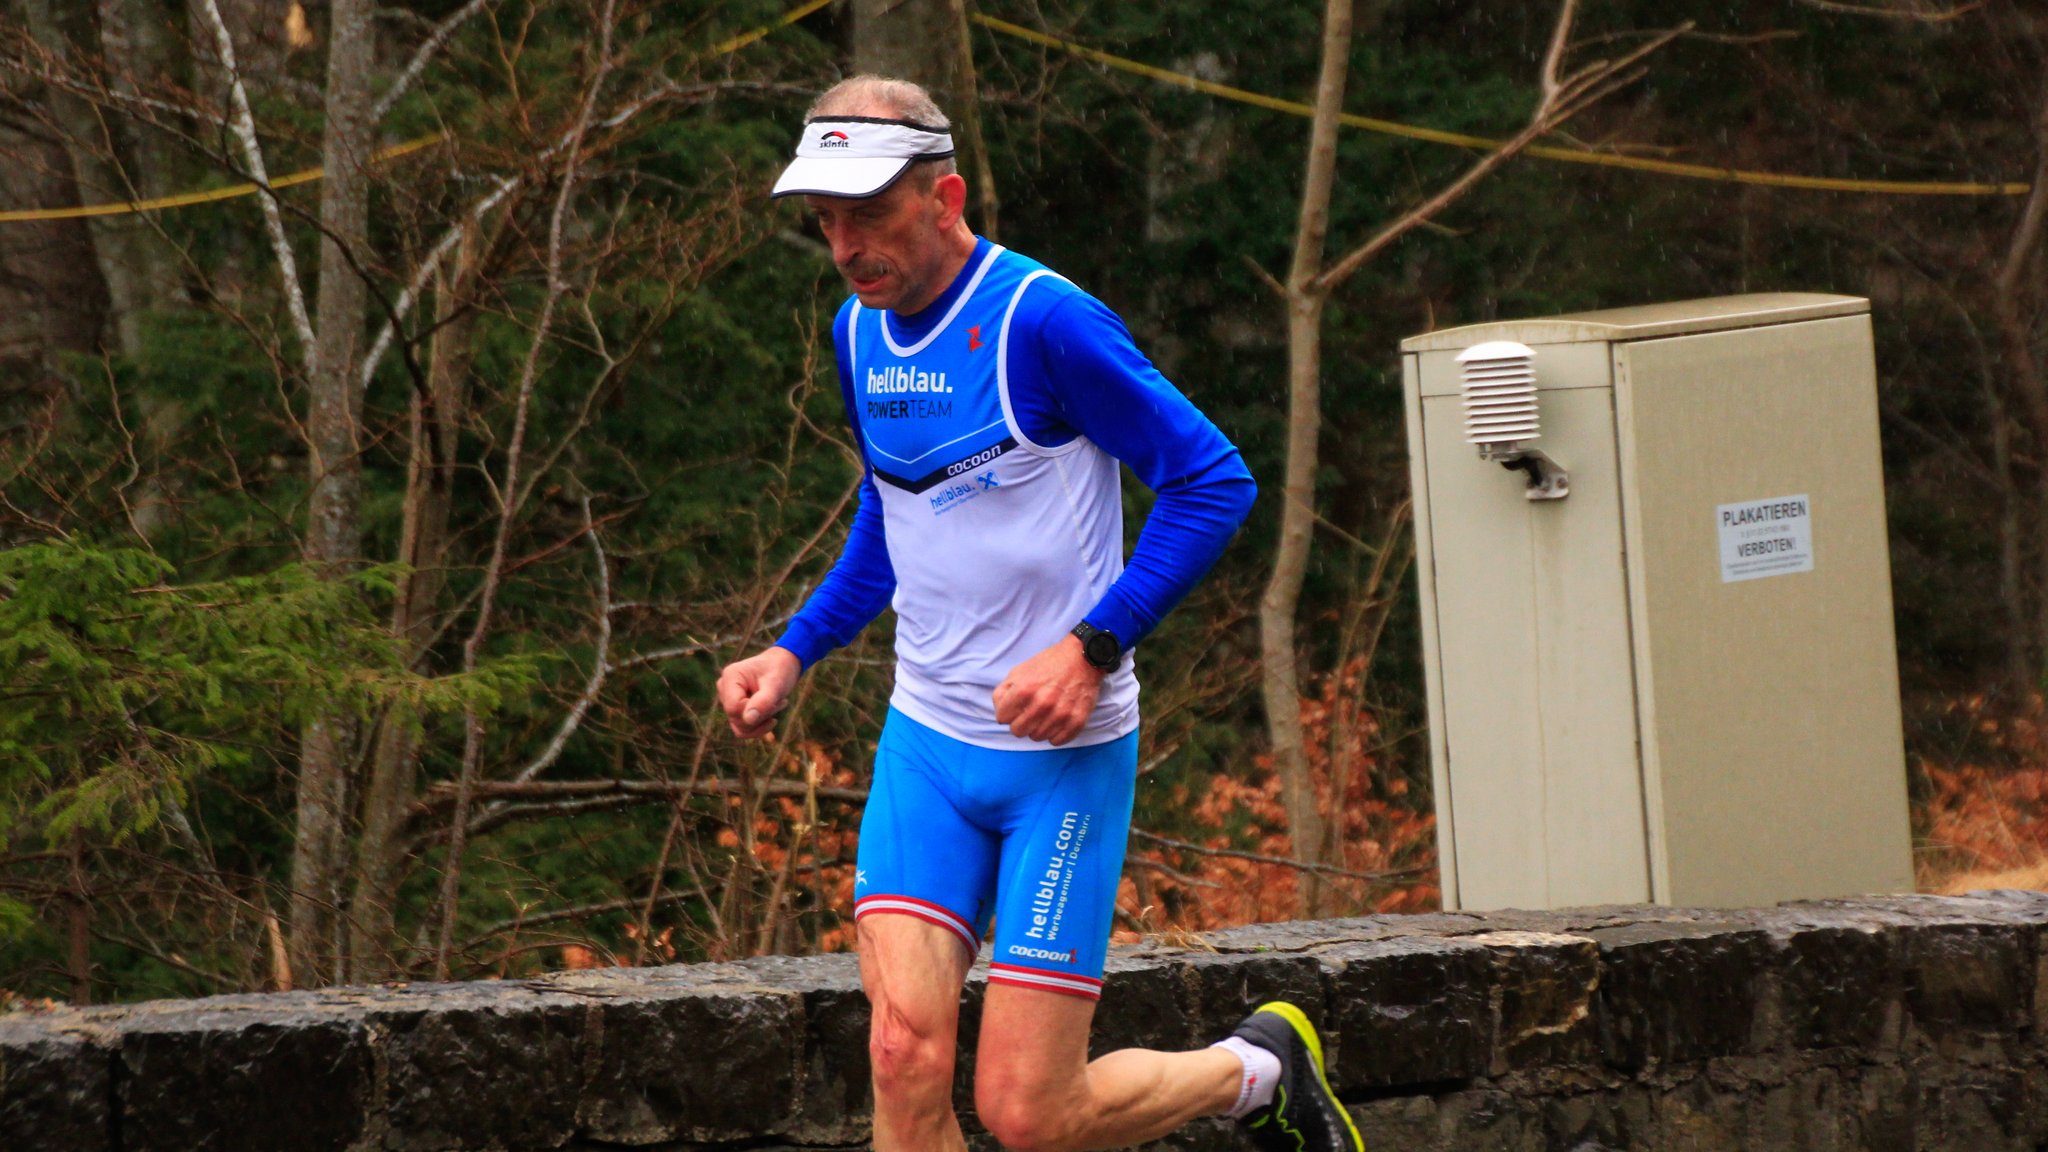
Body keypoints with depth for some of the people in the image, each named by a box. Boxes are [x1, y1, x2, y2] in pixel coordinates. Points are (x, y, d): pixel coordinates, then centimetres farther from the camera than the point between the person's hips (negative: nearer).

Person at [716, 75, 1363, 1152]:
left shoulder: (1044, 323, -16)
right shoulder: (860, 336, 7)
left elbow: (1214, 479, -13)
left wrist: (1092, 648, -20)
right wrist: (794, 651, 13)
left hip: (1062, 750, -6)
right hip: (924, 740, 6)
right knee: (906, 1055, -14)